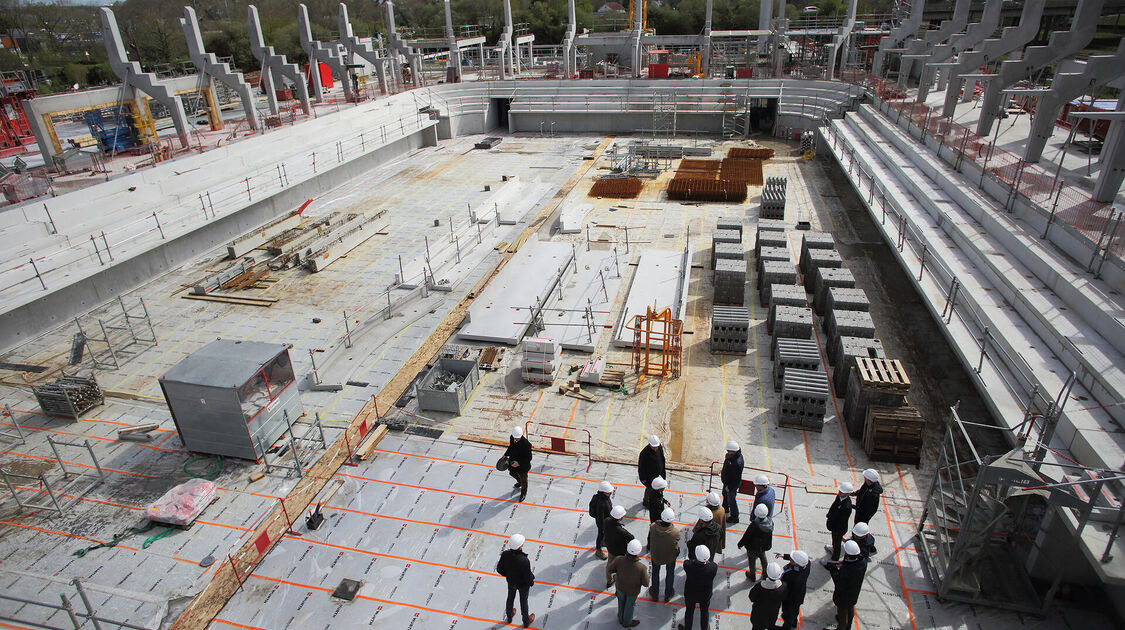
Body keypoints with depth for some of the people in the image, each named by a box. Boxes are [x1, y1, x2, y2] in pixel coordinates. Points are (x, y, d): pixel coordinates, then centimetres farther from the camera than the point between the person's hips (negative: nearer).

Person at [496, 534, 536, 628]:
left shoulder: (505, 555, -29)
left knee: (510, 598, 30)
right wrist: (531, 582, -5)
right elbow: (528, 577, -29)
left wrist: (508, 575, 7)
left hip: (511, 582, 3)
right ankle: (526, 621, 50)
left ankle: (509, 617, 58)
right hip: (523, 584, -3)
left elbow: (499, 570, -12)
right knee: (523, 602, 23)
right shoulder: (524, 561, -42)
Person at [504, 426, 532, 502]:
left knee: (523, 479, 20)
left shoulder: (526, 444, -36)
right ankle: (520, 482, 66)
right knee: (512, 473, 32)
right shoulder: (512, 438, -16)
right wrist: (506, 454, 6)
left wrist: (519, 463, -33)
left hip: (522, 466, -6)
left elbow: (529, 458, -27)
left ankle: (523, 493, 50)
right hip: (513, 462, 6)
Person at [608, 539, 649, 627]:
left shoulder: (619, 560, -38)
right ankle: (627, 622, 56)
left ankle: (621, 618, 59)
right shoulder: (641, 568, -42)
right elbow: (645, 583, -23)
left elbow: (610, 569, -17)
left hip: (620, 586, 2)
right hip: (633, 590, -2)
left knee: (621, 602, 31)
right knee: (629, 605, 28)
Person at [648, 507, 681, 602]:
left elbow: (649, 540, -14)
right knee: (670, 573, 29)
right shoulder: (676, 533, -39)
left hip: (655, 555, 1)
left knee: (655, 573, 30)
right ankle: (668, 595, 50)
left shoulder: (652, 527, -33)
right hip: (670, 557, -1)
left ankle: (655, 594, 51)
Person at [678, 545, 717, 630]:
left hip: (690, 594, -1)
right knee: (705, 611, 30)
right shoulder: (714, 567, -38)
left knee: (689, 611, 27)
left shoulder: (688, 565, -39)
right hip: (706, 595, 1)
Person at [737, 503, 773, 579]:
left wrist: (740, 544, -6)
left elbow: (746, 537, -24)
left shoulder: (754, 525, -39)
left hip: (753, 547, -5)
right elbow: (770, 533, -4)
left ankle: (752, 575, 43)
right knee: (763, 558, 32)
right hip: (764, 546, 5)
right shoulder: (770, 521, -25)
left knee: (752, 561, 22)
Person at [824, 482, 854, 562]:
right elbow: (833, 507, 1)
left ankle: (834, 559, 44)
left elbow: (842, 522, -29)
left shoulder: (847, 507, -41)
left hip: (839, 528, -7)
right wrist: (828, 517, 9)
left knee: (837, 541, 19)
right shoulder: (839, 496, -17)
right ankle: (833, 548, 62)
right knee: (834, 537, 33)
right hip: (835, 525, 7)